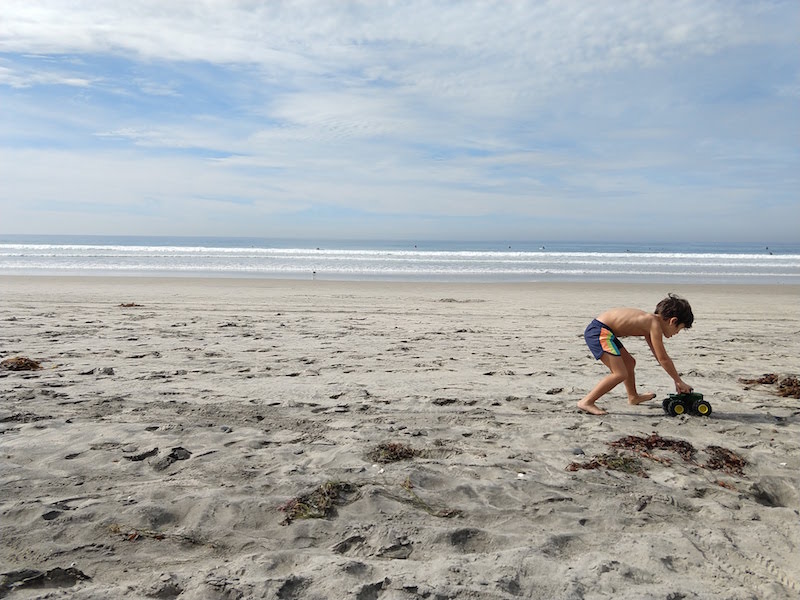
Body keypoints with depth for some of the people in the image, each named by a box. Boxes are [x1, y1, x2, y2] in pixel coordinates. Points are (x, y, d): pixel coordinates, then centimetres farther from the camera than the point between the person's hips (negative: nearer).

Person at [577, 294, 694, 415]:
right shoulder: (655, 324, -13)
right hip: (599, 331, -11)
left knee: (629, 362, 27)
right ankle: (586, 402, -12)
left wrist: (676, 380, 27)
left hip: (602, 331, 11)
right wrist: (679, 381, 0)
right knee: (620, 374, -16)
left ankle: (633, 397, 46)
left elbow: (660, 356, 25)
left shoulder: (649, 322, 17)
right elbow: (663, 359, -11)